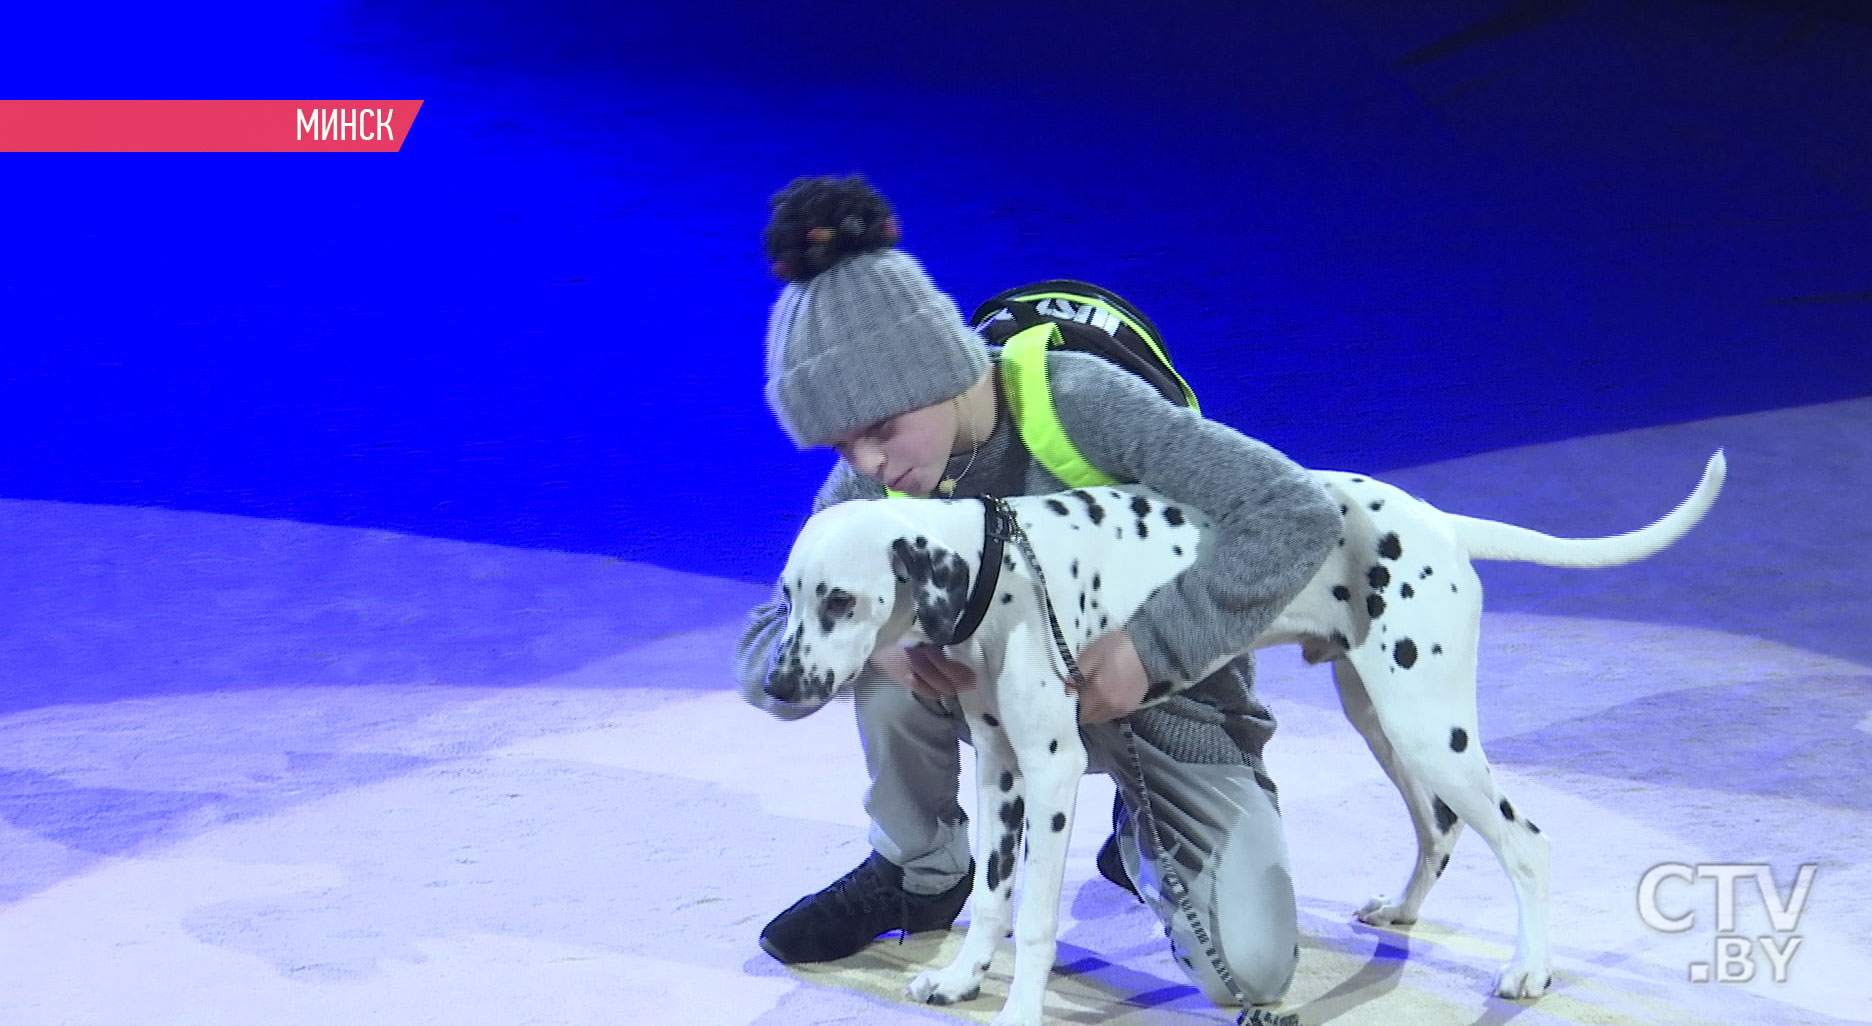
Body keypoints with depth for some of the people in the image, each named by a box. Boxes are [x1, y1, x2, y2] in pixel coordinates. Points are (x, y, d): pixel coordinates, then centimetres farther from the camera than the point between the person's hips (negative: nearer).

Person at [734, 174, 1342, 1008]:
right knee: (887, 649, -28)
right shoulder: (869, 488, -14)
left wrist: (1147, 645, -34)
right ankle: (919, 873, 0)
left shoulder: (1078, 404, -30)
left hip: (1166, 697, -3)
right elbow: (762, 666, -13)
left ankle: (1145, 845, 12)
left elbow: (1296, 514, -34)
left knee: (1249, 970, -23)